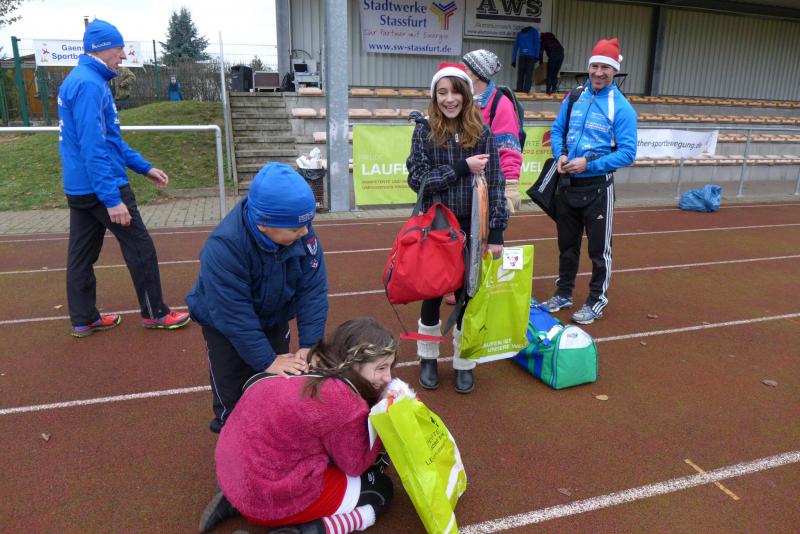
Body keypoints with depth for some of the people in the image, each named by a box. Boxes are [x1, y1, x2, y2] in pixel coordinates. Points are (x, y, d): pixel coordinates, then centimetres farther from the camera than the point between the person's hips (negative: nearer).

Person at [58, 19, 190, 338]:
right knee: (140, 248, 1)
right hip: (101, 186, -10)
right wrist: (113, 199, -26)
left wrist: (144, 168, 20)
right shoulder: (89, 84, -17)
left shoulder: (80, 80, 16)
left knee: (82, 253, 12)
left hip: (78, 188, 10)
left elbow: (110, 139, 21)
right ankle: (154, 313, 12)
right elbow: (93, 148, -24)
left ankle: (83, 320, 22)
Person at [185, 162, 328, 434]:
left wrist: (309, 345, -25)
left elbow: (313, 289, -22)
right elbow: (235, 316, -34)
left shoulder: (302, 233, -28)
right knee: (232, 393, 2)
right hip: (224, 322, -3)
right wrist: (266, 361, -31)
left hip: (274, 317, 4)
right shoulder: (224, 247, -39)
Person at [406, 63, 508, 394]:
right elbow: (417, 179, -12)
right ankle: (428, 358, 32)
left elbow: (495, 183, -4)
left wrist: (496, 232, -9)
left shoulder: (482, 132, -2)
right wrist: (462, 168, -21)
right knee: (432, 293, 11)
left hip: (472, 229, 1)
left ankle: (464, 363, 26)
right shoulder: (424, 131, -4)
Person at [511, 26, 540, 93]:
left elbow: (515, 47, 20)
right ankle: (526, 91, -15)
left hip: (522, 56, 3)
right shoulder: (534, 31, 15)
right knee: (529, 74, -6)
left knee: (520, 74, 2)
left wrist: (513, 60, 18)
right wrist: (537, 56, -4)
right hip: (531, 55, -2)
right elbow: (536, 43, 1)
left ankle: (519, 90, -9)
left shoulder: (519, 33, 24)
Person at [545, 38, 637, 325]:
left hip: (597, 187, -5)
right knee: (567, 243, 17)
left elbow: (627, 153, -14)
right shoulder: (574, 97, 4)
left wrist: (588, 164, -22)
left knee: (599, 248, 5)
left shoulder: (621, 108, -11)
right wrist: (560, 155, -9)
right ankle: (563, 294, 33)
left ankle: (597, 302, 20)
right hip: (567, 183, 5)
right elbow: (557, 131, 11)